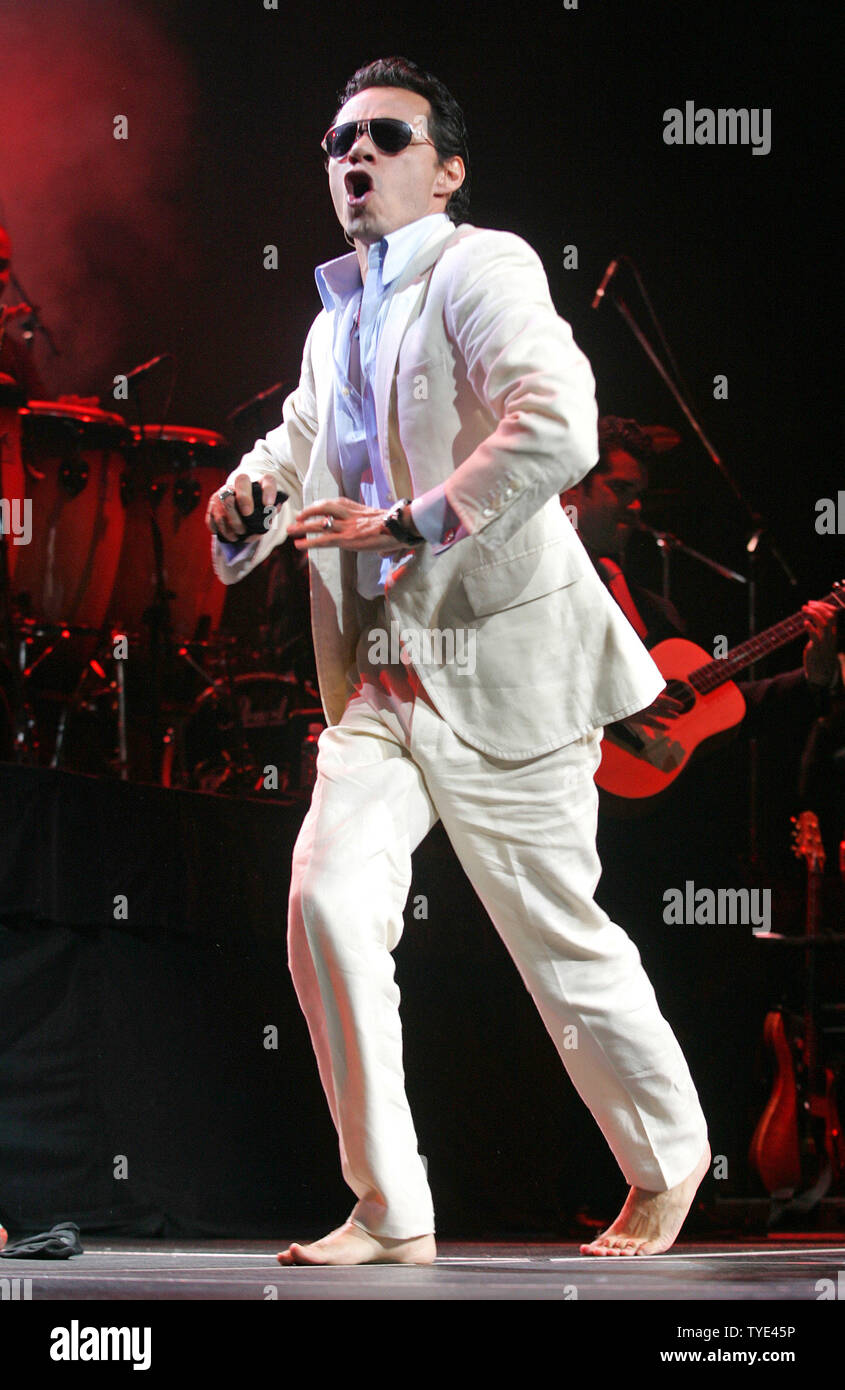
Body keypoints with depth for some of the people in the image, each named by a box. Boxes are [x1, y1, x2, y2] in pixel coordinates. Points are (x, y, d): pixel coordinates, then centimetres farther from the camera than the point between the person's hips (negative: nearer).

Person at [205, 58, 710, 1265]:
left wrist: (407, 525, -25)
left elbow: (559, 429, -24)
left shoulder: (482, 269, -9)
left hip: (501, 662, -6)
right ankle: (391, 1213, -4)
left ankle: (668, 1162, 28)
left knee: (561, 938, 4)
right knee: (326, 906, -12)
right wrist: (245, 501, 4)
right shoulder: (337, 321, 16)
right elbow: (297, 443, 29)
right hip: (381, 681, 6)